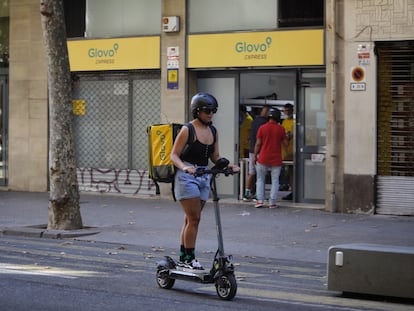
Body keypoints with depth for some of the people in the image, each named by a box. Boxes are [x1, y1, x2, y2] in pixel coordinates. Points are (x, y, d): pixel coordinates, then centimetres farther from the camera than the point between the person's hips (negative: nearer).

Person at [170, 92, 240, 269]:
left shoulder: (213, 132, 10)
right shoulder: (187, 130, -9)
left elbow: (215, 157, 16)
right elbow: (174, 155, -11)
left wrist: (227, 165, -2)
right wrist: (185, 167, -28)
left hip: (204, 177, 6)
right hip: (187, 176, -6)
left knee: (191, 219, 11)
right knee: (194, 218, -9)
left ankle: (183, 256, 18)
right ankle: (189, 258, -2)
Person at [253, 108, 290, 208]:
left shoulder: (262, 128, -4)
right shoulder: (281, 129, -5)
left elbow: (258, 143, -3)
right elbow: (286, 144, -1)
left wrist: (255, 156, 6)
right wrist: (287, 137, 20)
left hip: (263, 159, 0)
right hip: (276, 160, 0)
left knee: (260, 179, 13)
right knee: (275, 181, 6)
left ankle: (260, 200, 5)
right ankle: (272, 203, 3)